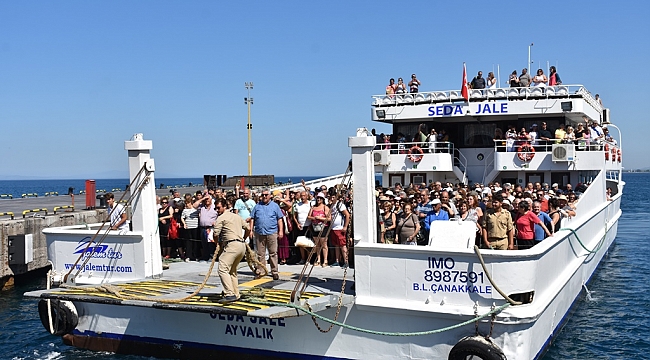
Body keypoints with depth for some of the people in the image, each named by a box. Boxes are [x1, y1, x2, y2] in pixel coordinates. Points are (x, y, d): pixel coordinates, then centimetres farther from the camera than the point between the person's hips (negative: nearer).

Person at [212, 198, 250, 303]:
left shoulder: (221, 218, 0)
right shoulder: (237, 216, 23)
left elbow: (216, 234, -6)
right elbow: (247, 228, 26)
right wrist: (244, 239, 41)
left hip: (232, 245, -9)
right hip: (242, 245, 9)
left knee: (223, 269, -15)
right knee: (232, 271, 20)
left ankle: (230, 294, -26)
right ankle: (236, 294, 21)